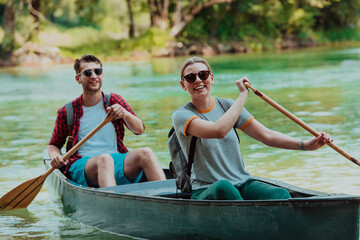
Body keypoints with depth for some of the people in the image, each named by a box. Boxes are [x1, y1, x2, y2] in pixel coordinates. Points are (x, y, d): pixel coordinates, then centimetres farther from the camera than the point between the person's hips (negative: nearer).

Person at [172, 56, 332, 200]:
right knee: (223, 187, -40)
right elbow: (219, 130, -24)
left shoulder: (227, 105, 11)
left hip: (243, 184, 5)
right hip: (207, 193, -5)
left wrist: (306, 145, -3)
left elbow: (267, 136, 11)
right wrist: (243, 95, -15)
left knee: (281, 195, -26)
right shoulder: (181, 115, -5)